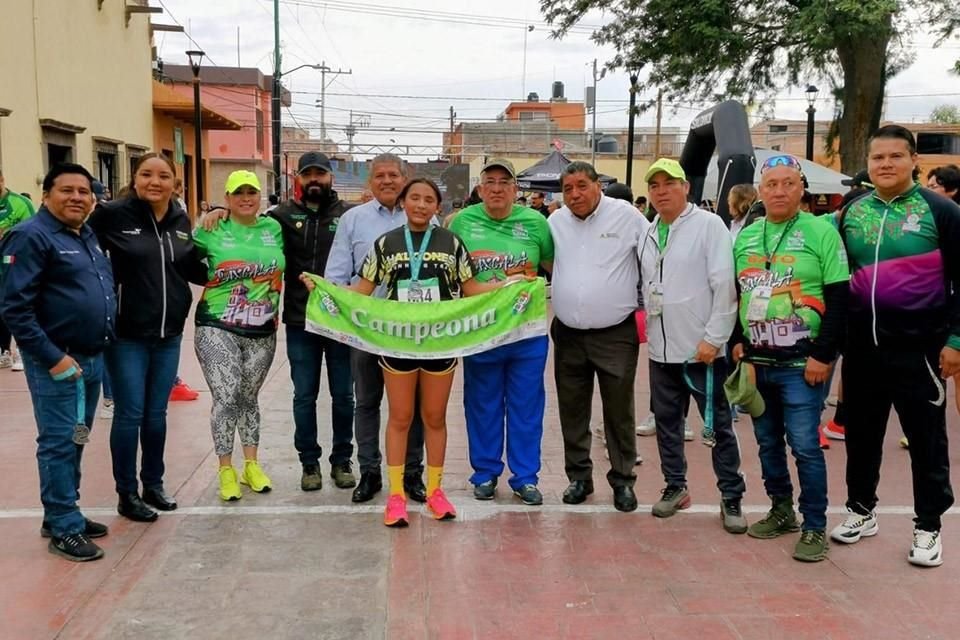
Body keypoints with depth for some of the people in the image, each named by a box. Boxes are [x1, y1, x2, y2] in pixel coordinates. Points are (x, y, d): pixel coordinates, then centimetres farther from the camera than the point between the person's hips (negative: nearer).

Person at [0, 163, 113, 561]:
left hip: (92, 358, 8)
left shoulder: (88, 235, 13)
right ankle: (64, 528, 7)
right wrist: (53, 357, -21)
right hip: (57, 362, -8)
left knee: (75, 441, 15)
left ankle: (62, 514, 28)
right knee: (59, 443, -1)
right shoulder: (32, 237, -13)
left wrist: (100, 348, 15)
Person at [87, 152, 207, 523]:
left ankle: (153, 484, 29)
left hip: (169, 334, 5)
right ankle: (127, 494, 17)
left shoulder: (181, 220, 6)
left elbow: (191, 270, 12)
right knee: (129, 414, 3)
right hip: (127, 335, -4)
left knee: (157, 413, 15)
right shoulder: (113, 214, -10)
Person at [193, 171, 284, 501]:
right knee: (227, 398, -8)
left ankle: (252, 465, 25)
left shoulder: (274, 228, 6)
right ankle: (226, 470, 6)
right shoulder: (212, 231, -3)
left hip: (262, 332, 3)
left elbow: (288, 266, 16)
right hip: (218, 328, -3)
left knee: (249, 397, 14)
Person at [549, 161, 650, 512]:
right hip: (568, 334, 4)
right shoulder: (555, 221, 5)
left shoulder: (627, 216, -7)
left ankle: (623, 479, 21)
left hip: (615, 334, -4)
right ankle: (579, 476, 28)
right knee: (572, 410, 13)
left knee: (619, 411, 6)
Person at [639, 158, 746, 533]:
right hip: (661, 348, 6)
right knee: (667, 422, 15)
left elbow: (725, 286, -13)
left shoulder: (709, 225, -8)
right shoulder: (647, 234, 10)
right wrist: (650, 328, 8)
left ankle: (731, 497, 15)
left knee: (718, 426, 4)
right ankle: (675, 487, 30)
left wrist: (713, 337, -16)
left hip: (703, 347, -6)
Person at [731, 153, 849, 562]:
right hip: (756, 362, 6)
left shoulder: (821, 232, -5)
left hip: (801, 363, -5)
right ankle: (782, 510, 29)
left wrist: (823, 355, -14)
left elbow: (839, 299, -9)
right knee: (768, 442, 14)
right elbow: (734, 294, 17)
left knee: (804, 446, -4)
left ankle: (815, 527, 8)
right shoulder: (745, 237, 10)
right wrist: (737, 342, 5)